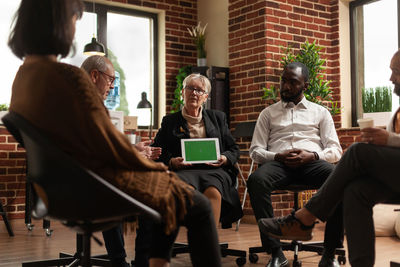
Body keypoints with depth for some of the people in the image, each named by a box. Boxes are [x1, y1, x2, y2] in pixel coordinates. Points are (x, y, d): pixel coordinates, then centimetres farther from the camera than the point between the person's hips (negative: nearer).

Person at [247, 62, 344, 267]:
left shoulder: (320, 112, 23)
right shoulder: (268, 113, 23)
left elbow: (335, 150, 12)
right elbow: (255, 151, 14)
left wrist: (312, 155, -9)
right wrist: (277, 156, -8)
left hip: (312, 162, 0)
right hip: (278, 163, 0)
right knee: (256, 180, -36)